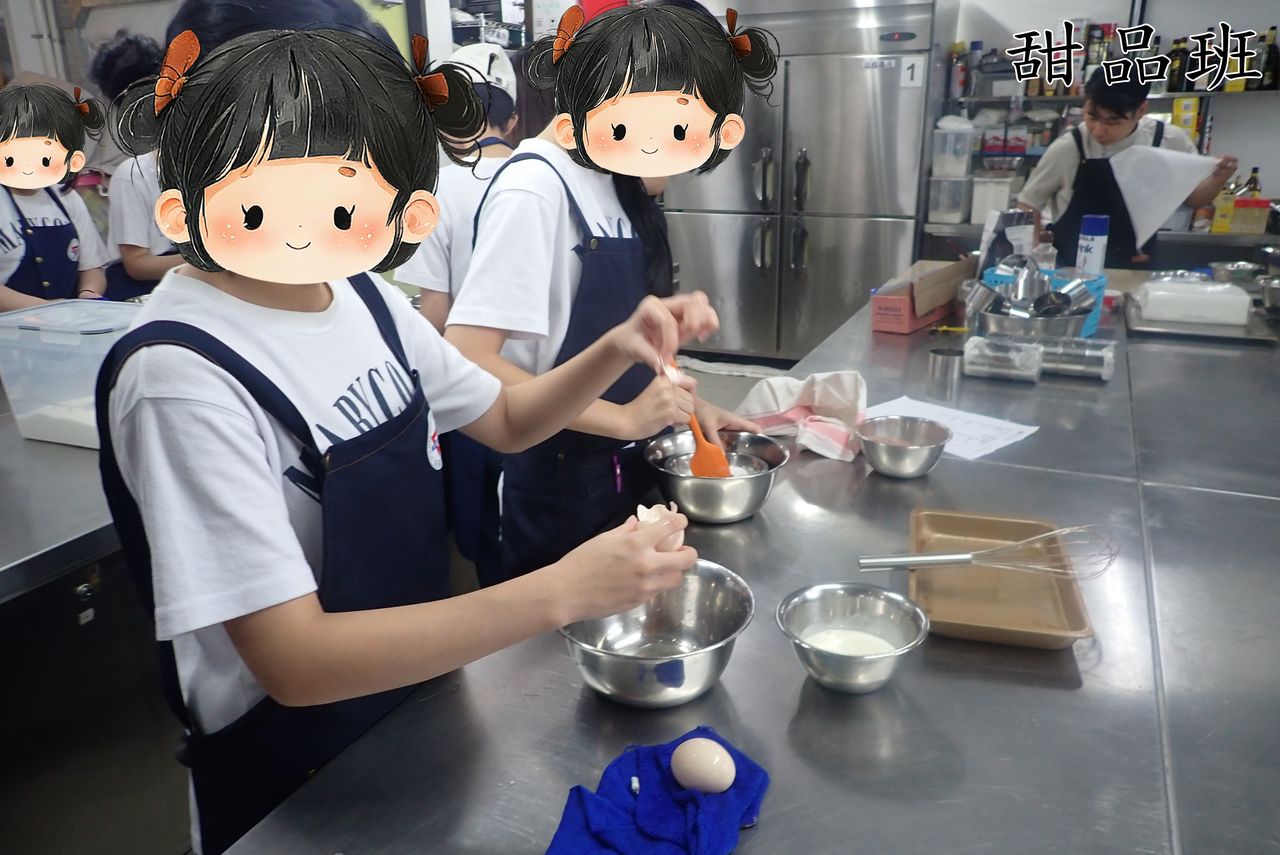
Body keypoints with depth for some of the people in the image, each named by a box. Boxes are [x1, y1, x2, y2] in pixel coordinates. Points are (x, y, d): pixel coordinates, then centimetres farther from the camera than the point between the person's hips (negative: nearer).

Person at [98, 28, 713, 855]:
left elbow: (506, 420, 5)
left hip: (422, 696, 6)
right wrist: (562, 591, -33)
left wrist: (617, 349, -13)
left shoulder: (362, 296, -7)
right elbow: (293, 662, -29)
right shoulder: (184, 375, -27)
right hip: (289, 782, -6)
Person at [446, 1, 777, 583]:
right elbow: (466, 361, -26)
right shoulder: (535, 188, -20)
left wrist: (689, 405, 1)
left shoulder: (615, 177, 4)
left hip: (626, 475, 8)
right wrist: (622, 418, -26)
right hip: (559, 493, -7)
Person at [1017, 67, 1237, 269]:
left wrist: (1217, 181, -9)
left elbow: (1191, 197, 11)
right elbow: (1028, 204, -2)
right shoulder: (1067, 149, -14)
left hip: (1138, 271, 2)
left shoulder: (1169, 141, -6)